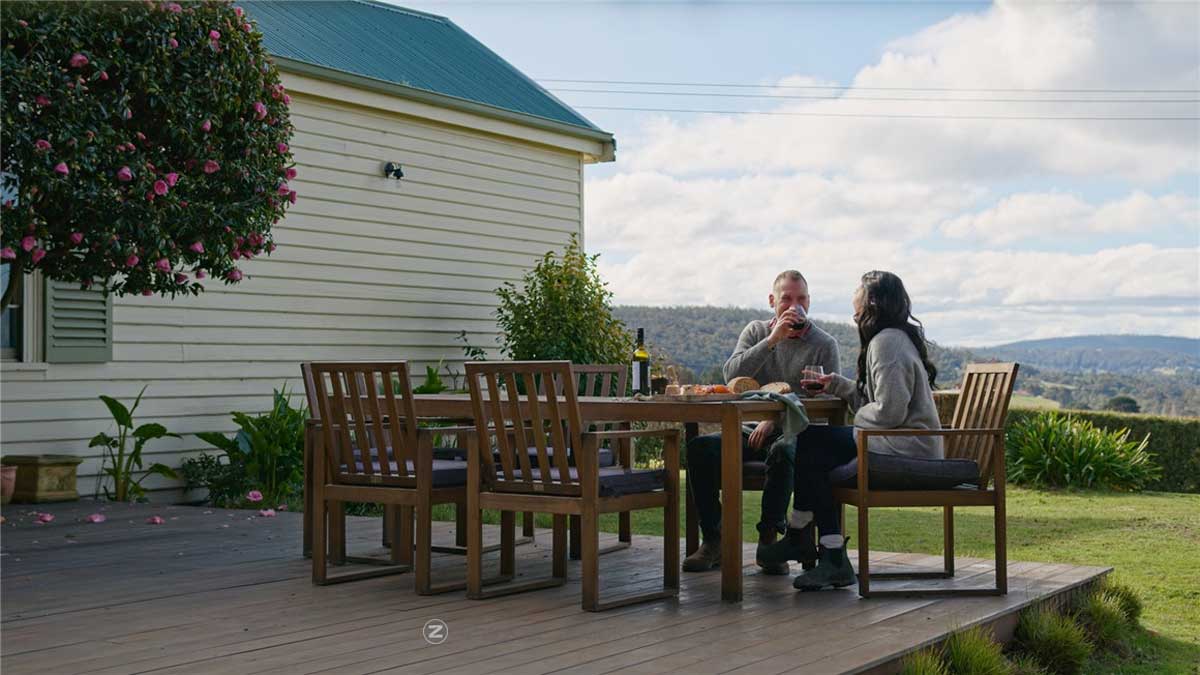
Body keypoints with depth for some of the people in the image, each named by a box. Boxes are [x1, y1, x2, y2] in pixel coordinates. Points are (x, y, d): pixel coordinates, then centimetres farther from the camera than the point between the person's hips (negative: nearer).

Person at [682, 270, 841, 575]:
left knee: (782, 453, -39)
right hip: (751, 429, 3)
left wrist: (775, 421, -15)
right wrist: (772, 340, -16)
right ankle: (712, 541, -17)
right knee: (700, 448, -25)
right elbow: (731, 375, -7)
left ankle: (768, 540, -24)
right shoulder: (756, 331, 11)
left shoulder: (824, 344, 3)